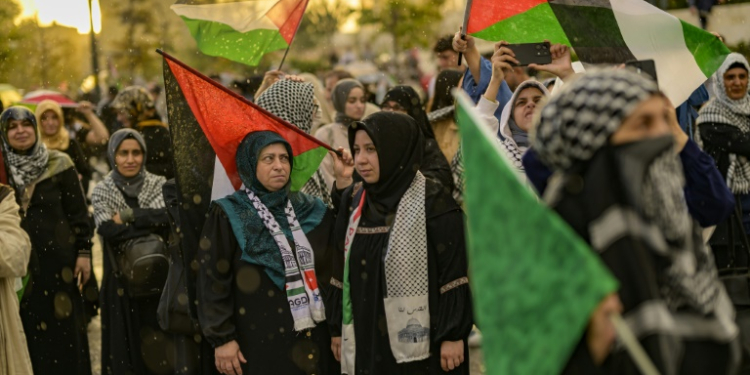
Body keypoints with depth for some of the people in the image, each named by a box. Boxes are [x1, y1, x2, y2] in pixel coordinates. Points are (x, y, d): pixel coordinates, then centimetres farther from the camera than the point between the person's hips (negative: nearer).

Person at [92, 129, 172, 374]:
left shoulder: (159, 185, 5)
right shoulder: (102, 191, 3)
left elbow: (168, 215, -15)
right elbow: (108, 229, -15)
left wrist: (128, 216, -14)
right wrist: (152, 226, -14)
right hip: (121, 280, -1)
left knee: (159, 344, 0)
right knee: (125, 341, 0)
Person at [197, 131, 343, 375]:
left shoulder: (311, 210, 9)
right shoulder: (228, 216, -4)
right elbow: (213, 280, -7)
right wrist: (222, 338, -13)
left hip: (311, 338, 4)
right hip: (259, 342, -4)